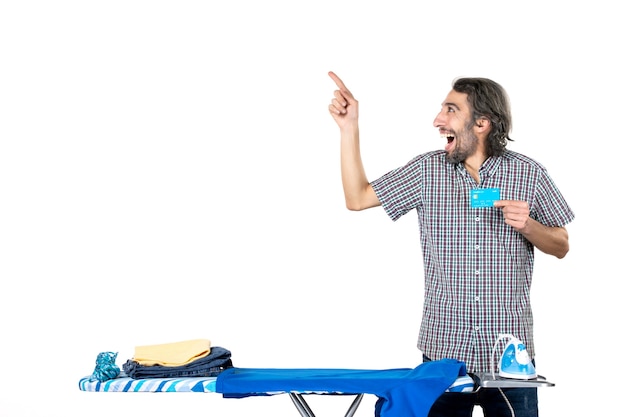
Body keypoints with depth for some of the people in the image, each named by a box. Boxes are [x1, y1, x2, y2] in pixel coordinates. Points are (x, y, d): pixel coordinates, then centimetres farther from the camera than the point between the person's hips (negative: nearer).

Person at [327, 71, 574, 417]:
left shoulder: (528, 174, 0)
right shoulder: (427, 170, 5)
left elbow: (560, 247, 7)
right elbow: (357, 198, 6)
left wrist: (527, 224, -14)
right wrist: (348, 128, 1)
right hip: (443, 350, 1)